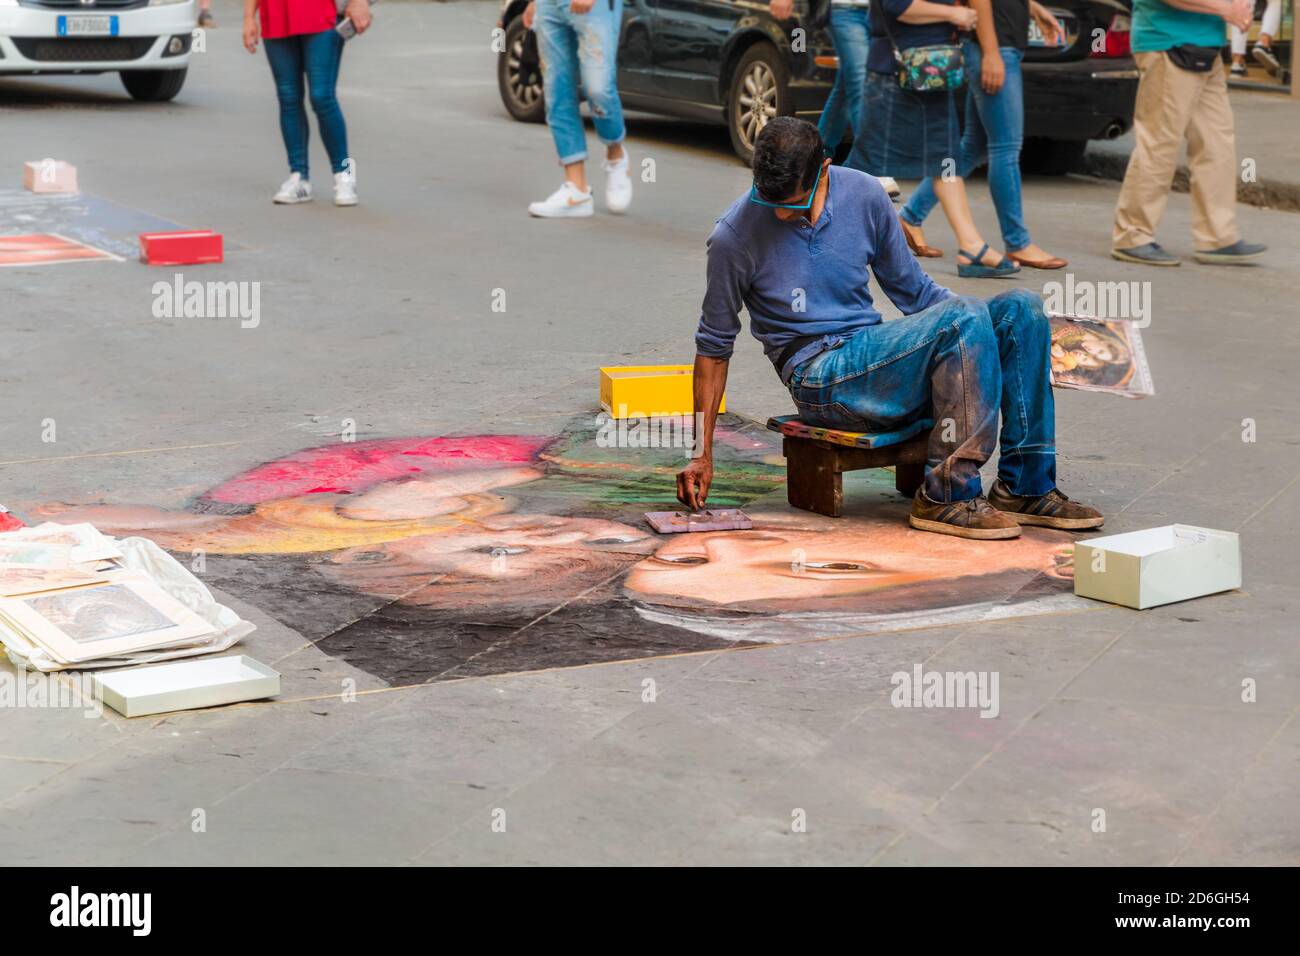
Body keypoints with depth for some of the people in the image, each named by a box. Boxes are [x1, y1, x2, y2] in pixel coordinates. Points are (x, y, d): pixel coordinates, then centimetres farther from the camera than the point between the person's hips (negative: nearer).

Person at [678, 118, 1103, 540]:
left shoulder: (864, 195, 1)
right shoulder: (734, 237, -10)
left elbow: (913, 291, 14)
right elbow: (714, 345, 0)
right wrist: (703, 453, -1)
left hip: (874, 353, 6)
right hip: (821, 376, -6)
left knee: (1021, 307, -13)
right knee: (965, 316, -27)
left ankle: (1026, 487, -13)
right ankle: (945, 497, -26)